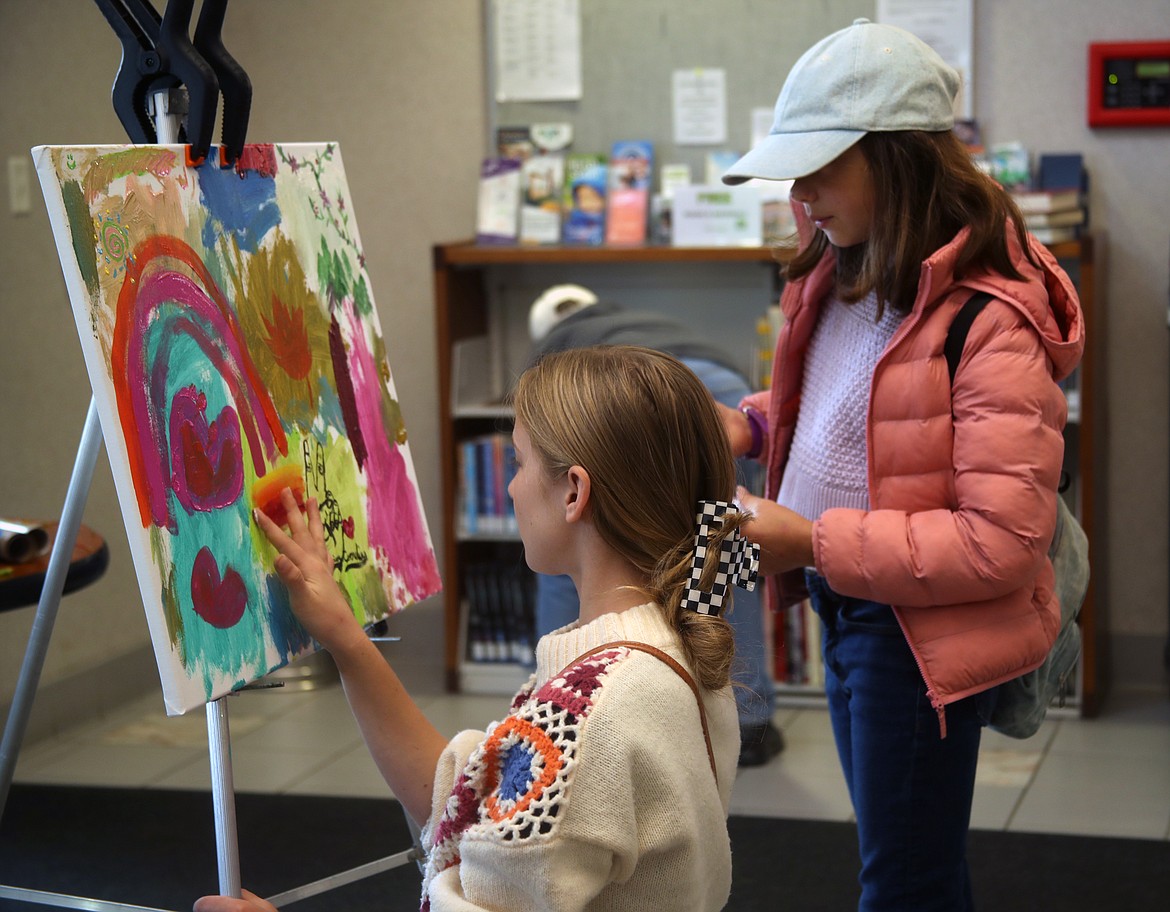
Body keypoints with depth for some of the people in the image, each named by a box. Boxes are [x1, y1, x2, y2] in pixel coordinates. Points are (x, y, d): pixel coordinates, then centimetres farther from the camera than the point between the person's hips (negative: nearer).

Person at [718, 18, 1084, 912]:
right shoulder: (839, 279, 4)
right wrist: (752, 423, 2)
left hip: (921, 631, -8)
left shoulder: (990, 325, -24)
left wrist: (815, 544, -26)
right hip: (845, 605, 9)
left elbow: (1001, 541, -26)